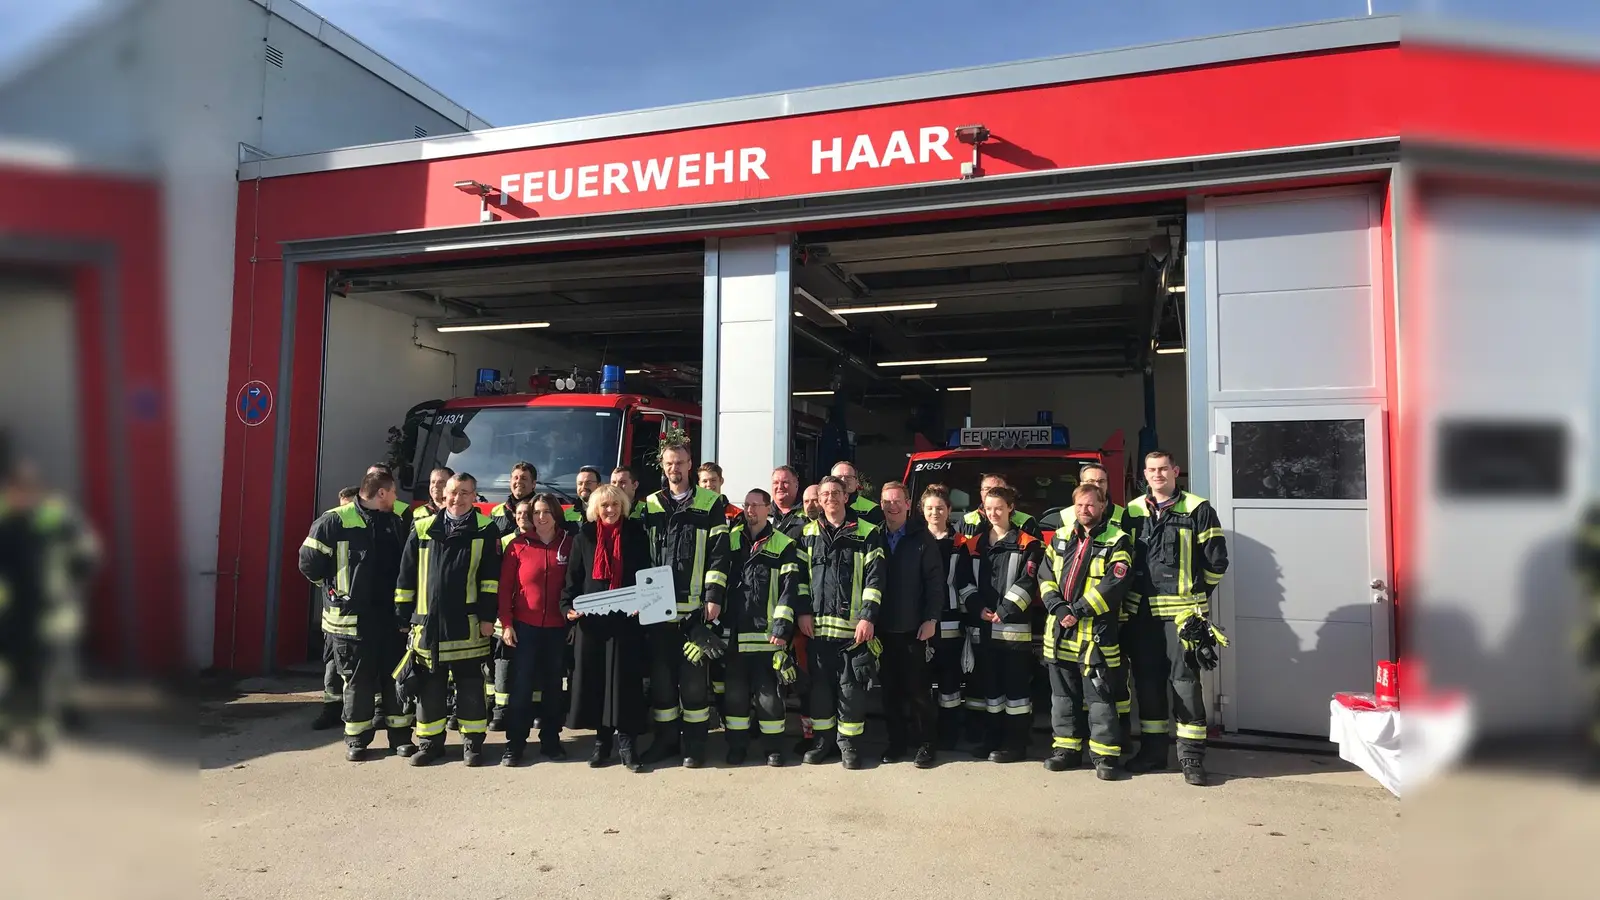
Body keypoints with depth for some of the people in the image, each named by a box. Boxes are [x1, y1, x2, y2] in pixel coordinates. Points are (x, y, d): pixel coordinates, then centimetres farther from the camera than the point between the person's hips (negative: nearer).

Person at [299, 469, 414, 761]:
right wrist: (334, 588, 1)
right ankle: (356, 739, 19)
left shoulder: (397, 523, 10)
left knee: (396, 676, 9)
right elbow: (309, 562, -7)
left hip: (392, 615, 5)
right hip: (351, 616, -4)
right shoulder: (335, 521, -8)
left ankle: (401, 735, 19)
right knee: (358, 680, 5)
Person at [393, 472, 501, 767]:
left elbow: (491, 576, -3)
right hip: (428, 622, 3)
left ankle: (473, 742, 16)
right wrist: (404, 615, 8)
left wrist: (487, 615, -9)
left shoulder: (486, 530, 1)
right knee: (428, 686, 11)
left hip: (467, 624, -3)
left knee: (470, 685, 5)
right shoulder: (423, 529, 9)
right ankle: (429, 741, 23)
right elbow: (406, 576, 11)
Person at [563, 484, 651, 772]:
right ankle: (602, 740, 16)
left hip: (626, 619, -1)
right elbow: (573, 576, 8)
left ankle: (625, 741, 5)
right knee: (594, 679, 4)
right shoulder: (584, 535, 9)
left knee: (625, 679, -2)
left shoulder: (636, 534, 5)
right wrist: (568, 605, -7)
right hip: (591, 619, 2)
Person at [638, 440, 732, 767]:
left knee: (693, 676, 1)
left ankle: (694, 743, 11)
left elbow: (719, 554, -2)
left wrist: (714, 597, -10)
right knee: (661, 674, 8)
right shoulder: (651, 505, 13)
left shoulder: (711, 503, 3)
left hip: (694, 606, -3)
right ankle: (665, 739, 20)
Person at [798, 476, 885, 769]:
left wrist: (868, 617, -12)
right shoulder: (809, 533, 11)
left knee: (851, 687, 2)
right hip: (818, 624, 3)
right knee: (820, 685, 10)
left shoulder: (867, 533, 1)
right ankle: (823, 739, 23)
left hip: (853, 625, -3)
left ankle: (847, 741, 17)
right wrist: (803, 612, 2)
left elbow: (874, 578, -4)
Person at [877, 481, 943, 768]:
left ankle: (924, 742, 13)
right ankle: (897, 741, 20)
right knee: (890, 688, 9)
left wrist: (931, 619, -10)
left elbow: (935, 581, -5)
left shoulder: (922, 537, -2)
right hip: (883, 626, 3)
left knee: (917, 687, 2)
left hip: (913, 626, -3)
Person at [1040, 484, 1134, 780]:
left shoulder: (1117, 541, -4)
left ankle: (1105, 755, 9)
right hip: (1060, 631, 5)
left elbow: (1114, 583, -14)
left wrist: (1079, 611, -17)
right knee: (1063, 694, 12)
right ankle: (1066, 748, 23)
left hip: (1097, 632, -5)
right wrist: (1059, 608, -10)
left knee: (1100, 697, -1)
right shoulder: (1060, 538, 12)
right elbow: (1046, 576, 7)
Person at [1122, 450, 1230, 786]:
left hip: (1182, 612, -4)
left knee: (1185, 681, -4)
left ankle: (1191, 756, 5)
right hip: (1140, 612, 4)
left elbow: (1216, 560, 1)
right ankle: (1152, 750, 21)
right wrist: (1128, 595, 12)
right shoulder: (1132, 512, 10)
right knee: (1147, 681, 10)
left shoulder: (1197, 510, -1)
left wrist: (1196, 593, 5)